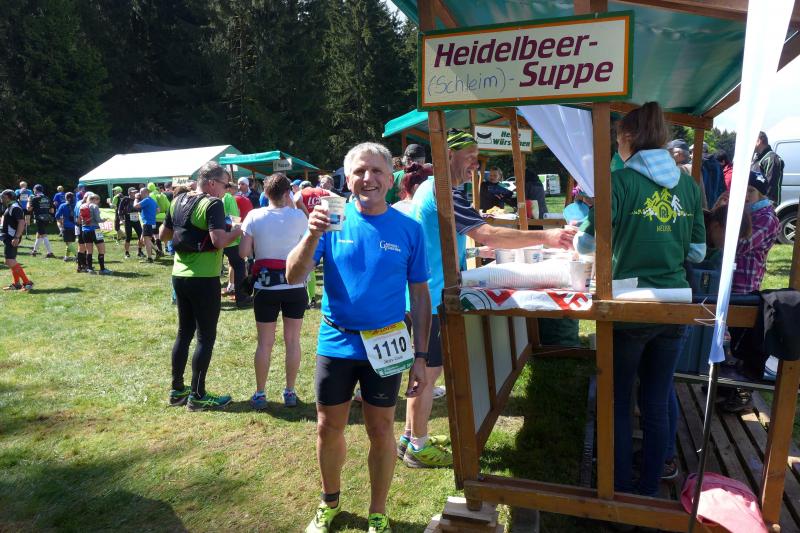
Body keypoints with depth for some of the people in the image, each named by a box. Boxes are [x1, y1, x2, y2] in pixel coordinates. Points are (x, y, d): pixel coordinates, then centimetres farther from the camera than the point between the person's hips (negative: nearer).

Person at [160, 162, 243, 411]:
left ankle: (177, 390, 25)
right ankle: (197, 396, 7)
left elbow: (163, 235, 18)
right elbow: (219, 241, -25)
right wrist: (238, 230, -8)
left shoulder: (178, 201, 9)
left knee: (184, 331, 17)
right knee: (206, 336, 2)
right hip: (204, 279, -8)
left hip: (179, 276, 8)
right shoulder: (212, 204, -15)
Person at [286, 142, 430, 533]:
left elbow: (420, 296, 1)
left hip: (386, 346, 0)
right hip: (336, 343, 1)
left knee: (380, 431, 12)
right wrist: (313, 235, -30)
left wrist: (420, 356, -1)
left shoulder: (408, 229, -5)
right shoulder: (334, 219, -6)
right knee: (329, 429, 14)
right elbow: (294, 277, -13)